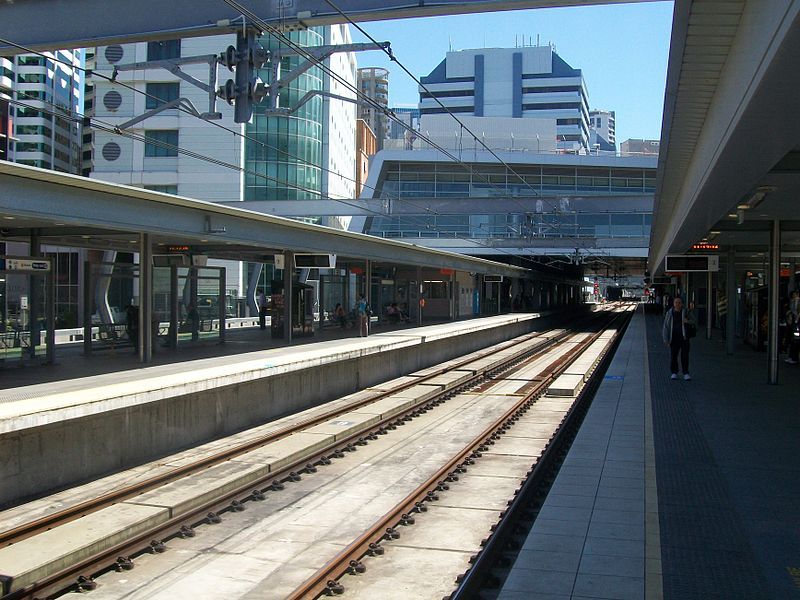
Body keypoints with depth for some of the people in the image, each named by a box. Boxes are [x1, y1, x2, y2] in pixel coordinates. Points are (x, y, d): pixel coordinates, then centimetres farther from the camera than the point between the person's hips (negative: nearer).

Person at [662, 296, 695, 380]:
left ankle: (686, 373, 9)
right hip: (674, 338, 1)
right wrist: (665, 339, -2)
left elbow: (694, 322, 8)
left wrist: (688, 321, -15)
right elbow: (666, 326, 4)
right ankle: (674, 373, 15)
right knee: (673, 355, 1)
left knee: (685, 355, 0)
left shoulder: (686, 312, 2)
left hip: (684, 337, -1)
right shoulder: (669, 313, 4)